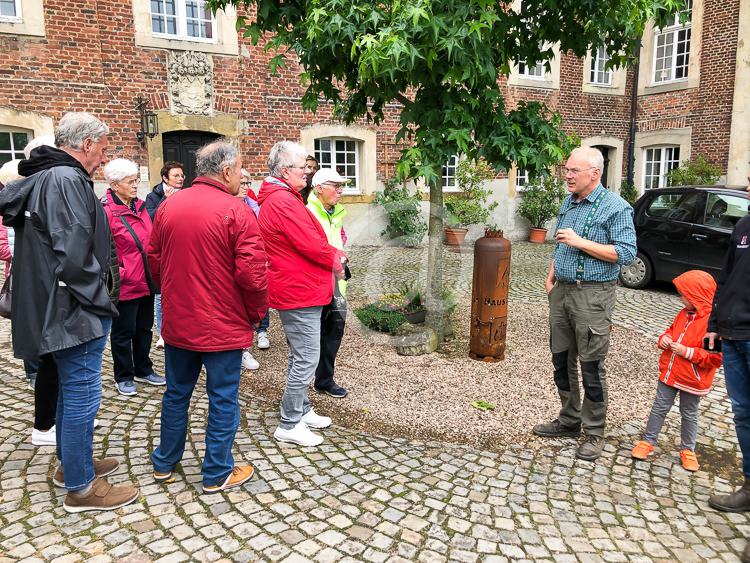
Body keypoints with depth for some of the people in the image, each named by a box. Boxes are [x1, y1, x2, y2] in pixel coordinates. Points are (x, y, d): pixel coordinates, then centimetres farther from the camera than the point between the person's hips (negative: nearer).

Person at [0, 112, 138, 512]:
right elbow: (75, 255, -27)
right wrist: (100, 303, -16)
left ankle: (71, 462, 38)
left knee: (70, 391, 22)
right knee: (82, 397, 0)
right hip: (75, 312, -11)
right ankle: (81, 488, 13)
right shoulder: (67, 181, -19)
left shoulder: (41, 178, 13)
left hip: (59, 309, 11)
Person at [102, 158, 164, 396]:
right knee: (123, 331, 8)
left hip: (146, 281, 7)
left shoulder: (139, 206, 7)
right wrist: (117, 276, -19)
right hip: (125, 285, -7)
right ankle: (123, 377, 25)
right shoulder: (106, 211, -16)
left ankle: (143, 370, 35)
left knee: (144, 327, 19)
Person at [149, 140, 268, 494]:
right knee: (223, 400, 8)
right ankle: (217, 474, 20)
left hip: (177, 321, 6)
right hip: (223, 325, -6)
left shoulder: (167, 206, 3)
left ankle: (164, 464, 35)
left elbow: (154, 261, 11)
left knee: (176, 394, 20)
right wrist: (256, 314, -3)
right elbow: (252, 273, -19)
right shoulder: (236, 212, -15)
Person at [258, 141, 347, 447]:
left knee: (300, 356, 20)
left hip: (296, 289, 11)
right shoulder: (283, 201, -20)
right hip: (300, 291, -11)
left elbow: (308, 239, 17)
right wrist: (335, 261, -4)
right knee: (306, 358, -4)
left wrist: (333, 253, 4)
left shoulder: (281, 198, 16)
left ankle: (302, 410, 33)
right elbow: (311, 244, -22)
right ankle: (289, 425, 7)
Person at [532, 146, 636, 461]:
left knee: (591, 366, 0)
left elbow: (626, 253, -16)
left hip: (592, 296, -7)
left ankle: (594, 433, 13)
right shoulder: (568, 203, 13)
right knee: (561, 361, 13)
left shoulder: (615, 207, -9)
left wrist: (581, 242, -20)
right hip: (561, 292, 7)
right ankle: (569, 420, 29)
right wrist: (551, 275, 8)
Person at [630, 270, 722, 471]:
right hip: (669, 372, 6)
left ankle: (687, 450, 30)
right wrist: (664, 339, -2)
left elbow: (716, 357, -23)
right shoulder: (684, 314, 3)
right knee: (659, 408, 12)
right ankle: (648, 441, 23)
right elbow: (671, 330, 20)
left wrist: (687, 352, -25)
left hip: (691, 380, -6)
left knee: (689, 414, 13)